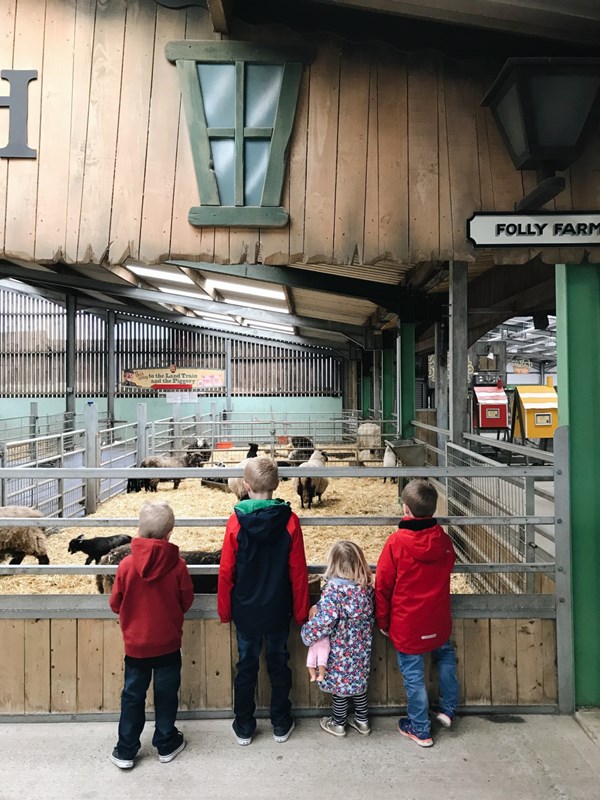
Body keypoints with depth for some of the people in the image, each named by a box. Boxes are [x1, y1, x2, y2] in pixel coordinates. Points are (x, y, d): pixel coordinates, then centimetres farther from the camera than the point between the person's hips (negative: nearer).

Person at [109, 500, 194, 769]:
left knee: (132, 697, 16)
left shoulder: (127, 565, -15)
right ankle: (166, 745, 30)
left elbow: (115, 604, -4)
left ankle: (125, 752, 26)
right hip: (168, 644, 0)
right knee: (166, 695, 16)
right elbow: (186, 601, -4)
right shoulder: (177, 565, -17)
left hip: (135, 644, 1)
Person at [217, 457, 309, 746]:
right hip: (278, 610, 1)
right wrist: (300, 611, 4)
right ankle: (281, 725, 31)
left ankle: (243, 727, 29)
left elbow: (226, 572, -9)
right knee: (278, 663, 17)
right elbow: (298, 572, -9)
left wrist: (224, 610, 5)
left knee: (246, 666, 15)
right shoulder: (289, 521, -15)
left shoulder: (236, 522, -16)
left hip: (246, 610, 0)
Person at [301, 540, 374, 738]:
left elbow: (323, 622, -29)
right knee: (358, 681, 24)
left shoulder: (334, 589, -27)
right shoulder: (366, 586, -7)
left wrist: (307, 633, -13)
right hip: (361, 649, 6)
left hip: (340, 652, -6)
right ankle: (362, 721, 40)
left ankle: (338, 724, 35)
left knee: (339, 685, 15)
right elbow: (369, 617, 3)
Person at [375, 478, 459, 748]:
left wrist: (383, 621, 1)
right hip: (438, 622, 4)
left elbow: (382, 586, -13)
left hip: (407, 626, -4)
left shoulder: (396, 542, -20)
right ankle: (447, 710, 40)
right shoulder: (444, 540, -9)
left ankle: (420, 730, 26)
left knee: (414, 675, 11)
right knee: (446, 657, 30)